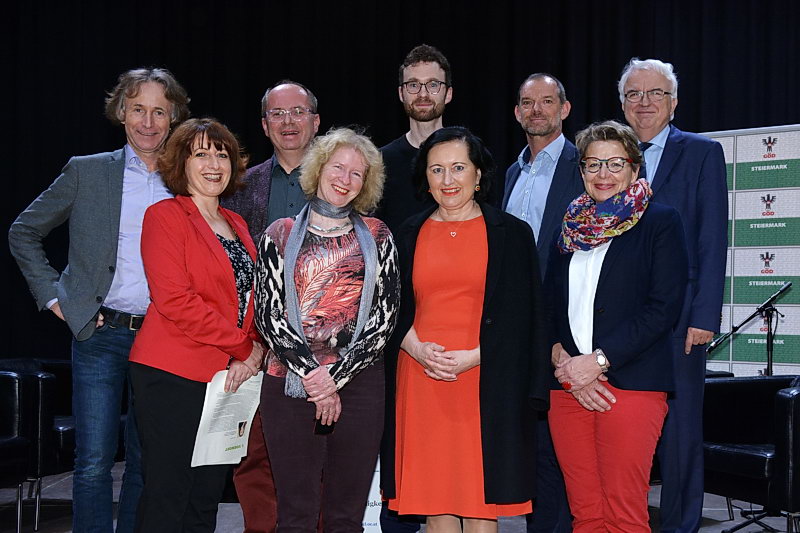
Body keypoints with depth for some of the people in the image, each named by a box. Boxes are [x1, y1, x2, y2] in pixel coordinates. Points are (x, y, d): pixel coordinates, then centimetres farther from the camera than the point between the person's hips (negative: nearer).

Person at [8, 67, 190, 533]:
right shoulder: (87, 171, 4)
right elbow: (24, 232, 11)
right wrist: (53, 294, 2)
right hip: (101, 334, -1)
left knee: (146, 461, 8)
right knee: (94, 461, -3)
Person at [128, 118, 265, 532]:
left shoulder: (236, 225, 17)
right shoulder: (165, 216, -5)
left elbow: (254, 297, 16)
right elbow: (175, 300, -15)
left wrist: (255, 354, -3)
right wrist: (243, 346, -13)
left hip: (228, 377, 7)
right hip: (173, 374, -7)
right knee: (167, 497, -5)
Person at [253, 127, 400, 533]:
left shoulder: (376, 236, 10)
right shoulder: (280, 236, 8)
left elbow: (385, 316, 2)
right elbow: (268, 314, 1)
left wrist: (335, 374, -9)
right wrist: (311, 374, -10)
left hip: (358, 382, 1)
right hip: (290, 383, -1)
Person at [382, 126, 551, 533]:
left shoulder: (511, 233, 4)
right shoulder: (409, 235, 12)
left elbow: (520, 317, 0)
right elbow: (393, 310, 11)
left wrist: (472, 356, -13)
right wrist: (418, 348, -8)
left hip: (485, 381, -2)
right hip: (420, 383, 2)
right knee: (434, 499, 3)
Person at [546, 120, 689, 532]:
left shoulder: (660, 223, 3)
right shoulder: (569, 227, 17)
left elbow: (664, 308, -7)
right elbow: (550, 306, 15)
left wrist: (599, 360, -13)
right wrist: (561, 359, -4)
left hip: (631, 385, -4)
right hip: (568, 386, 4)